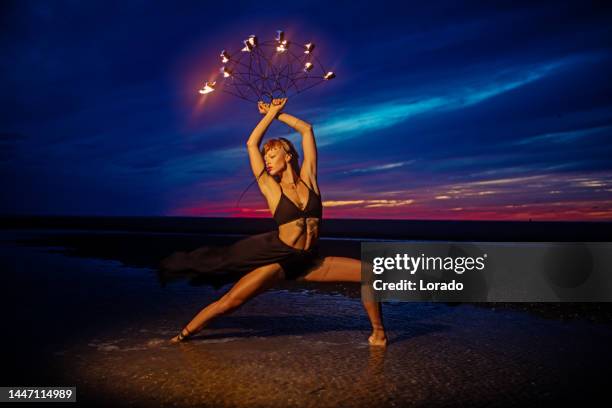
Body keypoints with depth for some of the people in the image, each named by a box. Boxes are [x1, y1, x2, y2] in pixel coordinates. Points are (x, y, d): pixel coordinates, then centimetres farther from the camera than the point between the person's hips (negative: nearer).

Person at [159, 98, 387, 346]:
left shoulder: (308, 178, 6)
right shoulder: (271, 188, 1)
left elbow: (306, 130, 10)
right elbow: (251, 144, 0)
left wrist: (278, 113, 16)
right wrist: (271, 113, 8)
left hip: (310, 262, 2)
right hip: (279, 258, -2)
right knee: (229, 301, -11)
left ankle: (378, 332, 5)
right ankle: (186, 332, 10)